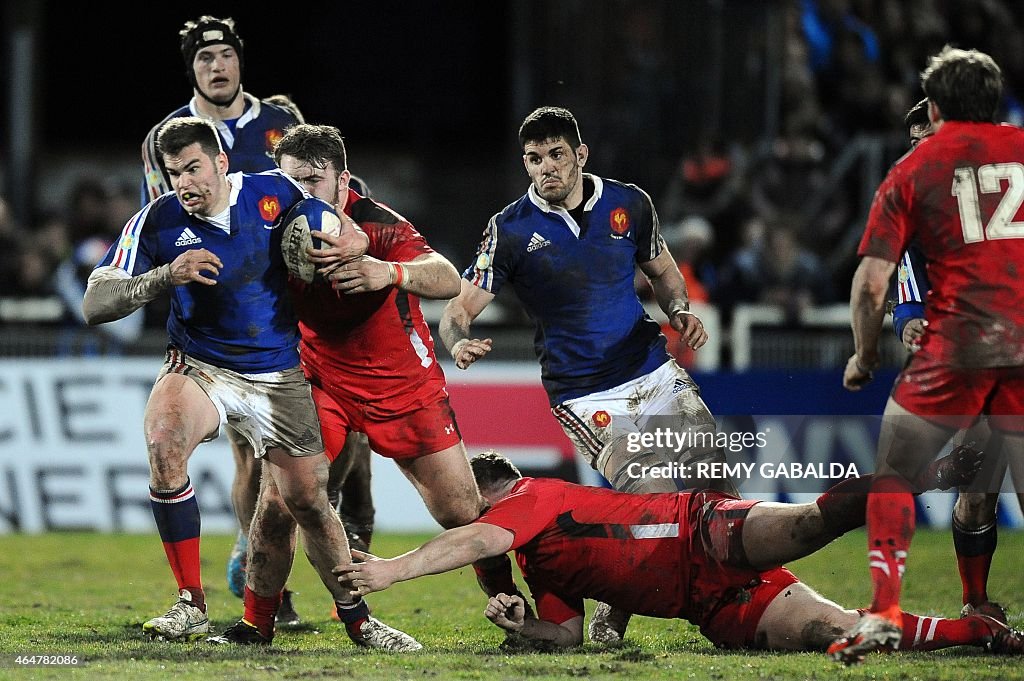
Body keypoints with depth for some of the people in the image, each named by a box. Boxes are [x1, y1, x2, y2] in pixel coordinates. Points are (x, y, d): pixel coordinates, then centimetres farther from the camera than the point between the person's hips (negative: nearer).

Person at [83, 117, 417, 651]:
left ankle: (358, 620, 25)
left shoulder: (275, 194, -10)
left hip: (279, 376, 1)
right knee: (164, 442, -31)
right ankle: (191, 606, -22)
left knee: (308, 502, 3)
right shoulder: (157, 222, -13)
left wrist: (347, 241, -18)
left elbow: (347, 237, 7)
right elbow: (94, 304, -17)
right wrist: (165, 276, -32)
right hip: (198, 367, -1)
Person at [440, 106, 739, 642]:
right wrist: (458, 342, -30)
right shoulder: (510, 231, -7)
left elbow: (661, 268, 20)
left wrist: (679, 310, -1)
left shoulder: (629, 203, 2)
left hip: (654, 372, 4)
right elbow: (460, 307, -8)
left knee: (720, 494, -5)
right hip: (585, 395, -4)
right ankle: (615, 610, 3)